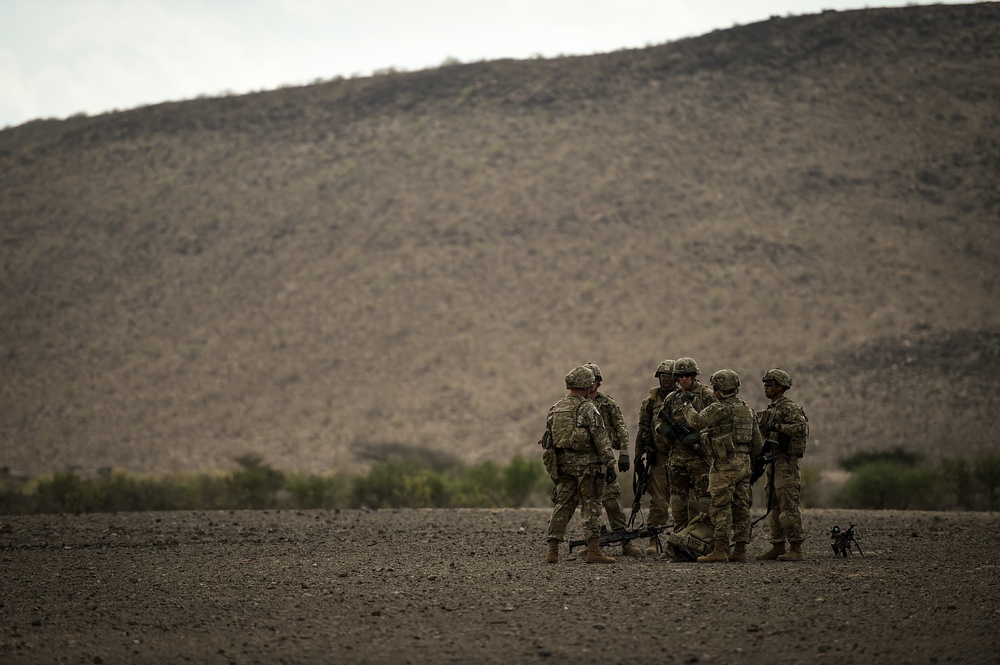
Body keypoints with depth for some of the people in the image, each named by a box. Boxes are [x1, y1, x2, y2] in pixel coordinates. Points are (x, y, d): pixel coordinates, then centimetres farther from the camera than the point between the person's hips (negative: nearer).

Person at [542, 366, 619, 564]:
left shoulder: (555, 409, 11)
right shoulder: (587, 408, -10)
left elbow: (547, 440, 14)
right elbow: (601, 439, -14)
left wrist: (552, 465, 21)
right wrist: (610, 464, -11)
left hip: (563, 464, 6)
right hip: (587, 464, -6)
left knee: (562, 506, 9)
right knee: (591, 507, -2)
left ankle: (552, 550, 5)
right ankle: (593, 550, -5)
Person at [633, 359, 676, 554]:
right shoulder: (650, 402, 7)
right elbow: (642, 430, 10)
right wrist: (638, 457, 7)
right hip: (659, 456, 0)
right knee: (658, 500, -5)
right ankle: (653, 540, -4)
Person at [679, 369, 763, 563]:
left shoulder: (721, 409, -11)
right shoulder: (748, 410, 16)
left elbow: (697, 421, -21)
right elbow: (758, 443, 18)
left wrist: (687, 407, -3)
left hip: (725, 465, -8)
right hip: (744, 463, 8)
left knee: (720, 507, -7)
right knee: (741, 507, 8)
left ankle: (720, 550, -10)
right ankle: (740, 551, 9)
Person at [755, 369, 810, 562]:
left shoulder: (790, 408, -10)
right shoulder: (769, 410, 18)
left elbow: (801, 428, -26)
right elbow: (760, 434, 25)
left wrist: (777, 426, -25)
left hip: (787, 463, -9)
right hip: (772, 463, 9)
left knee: (788, 507, -10)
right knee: (774, 508, 10)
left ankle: (796, 549, -8)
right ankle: (777, 547, 15)